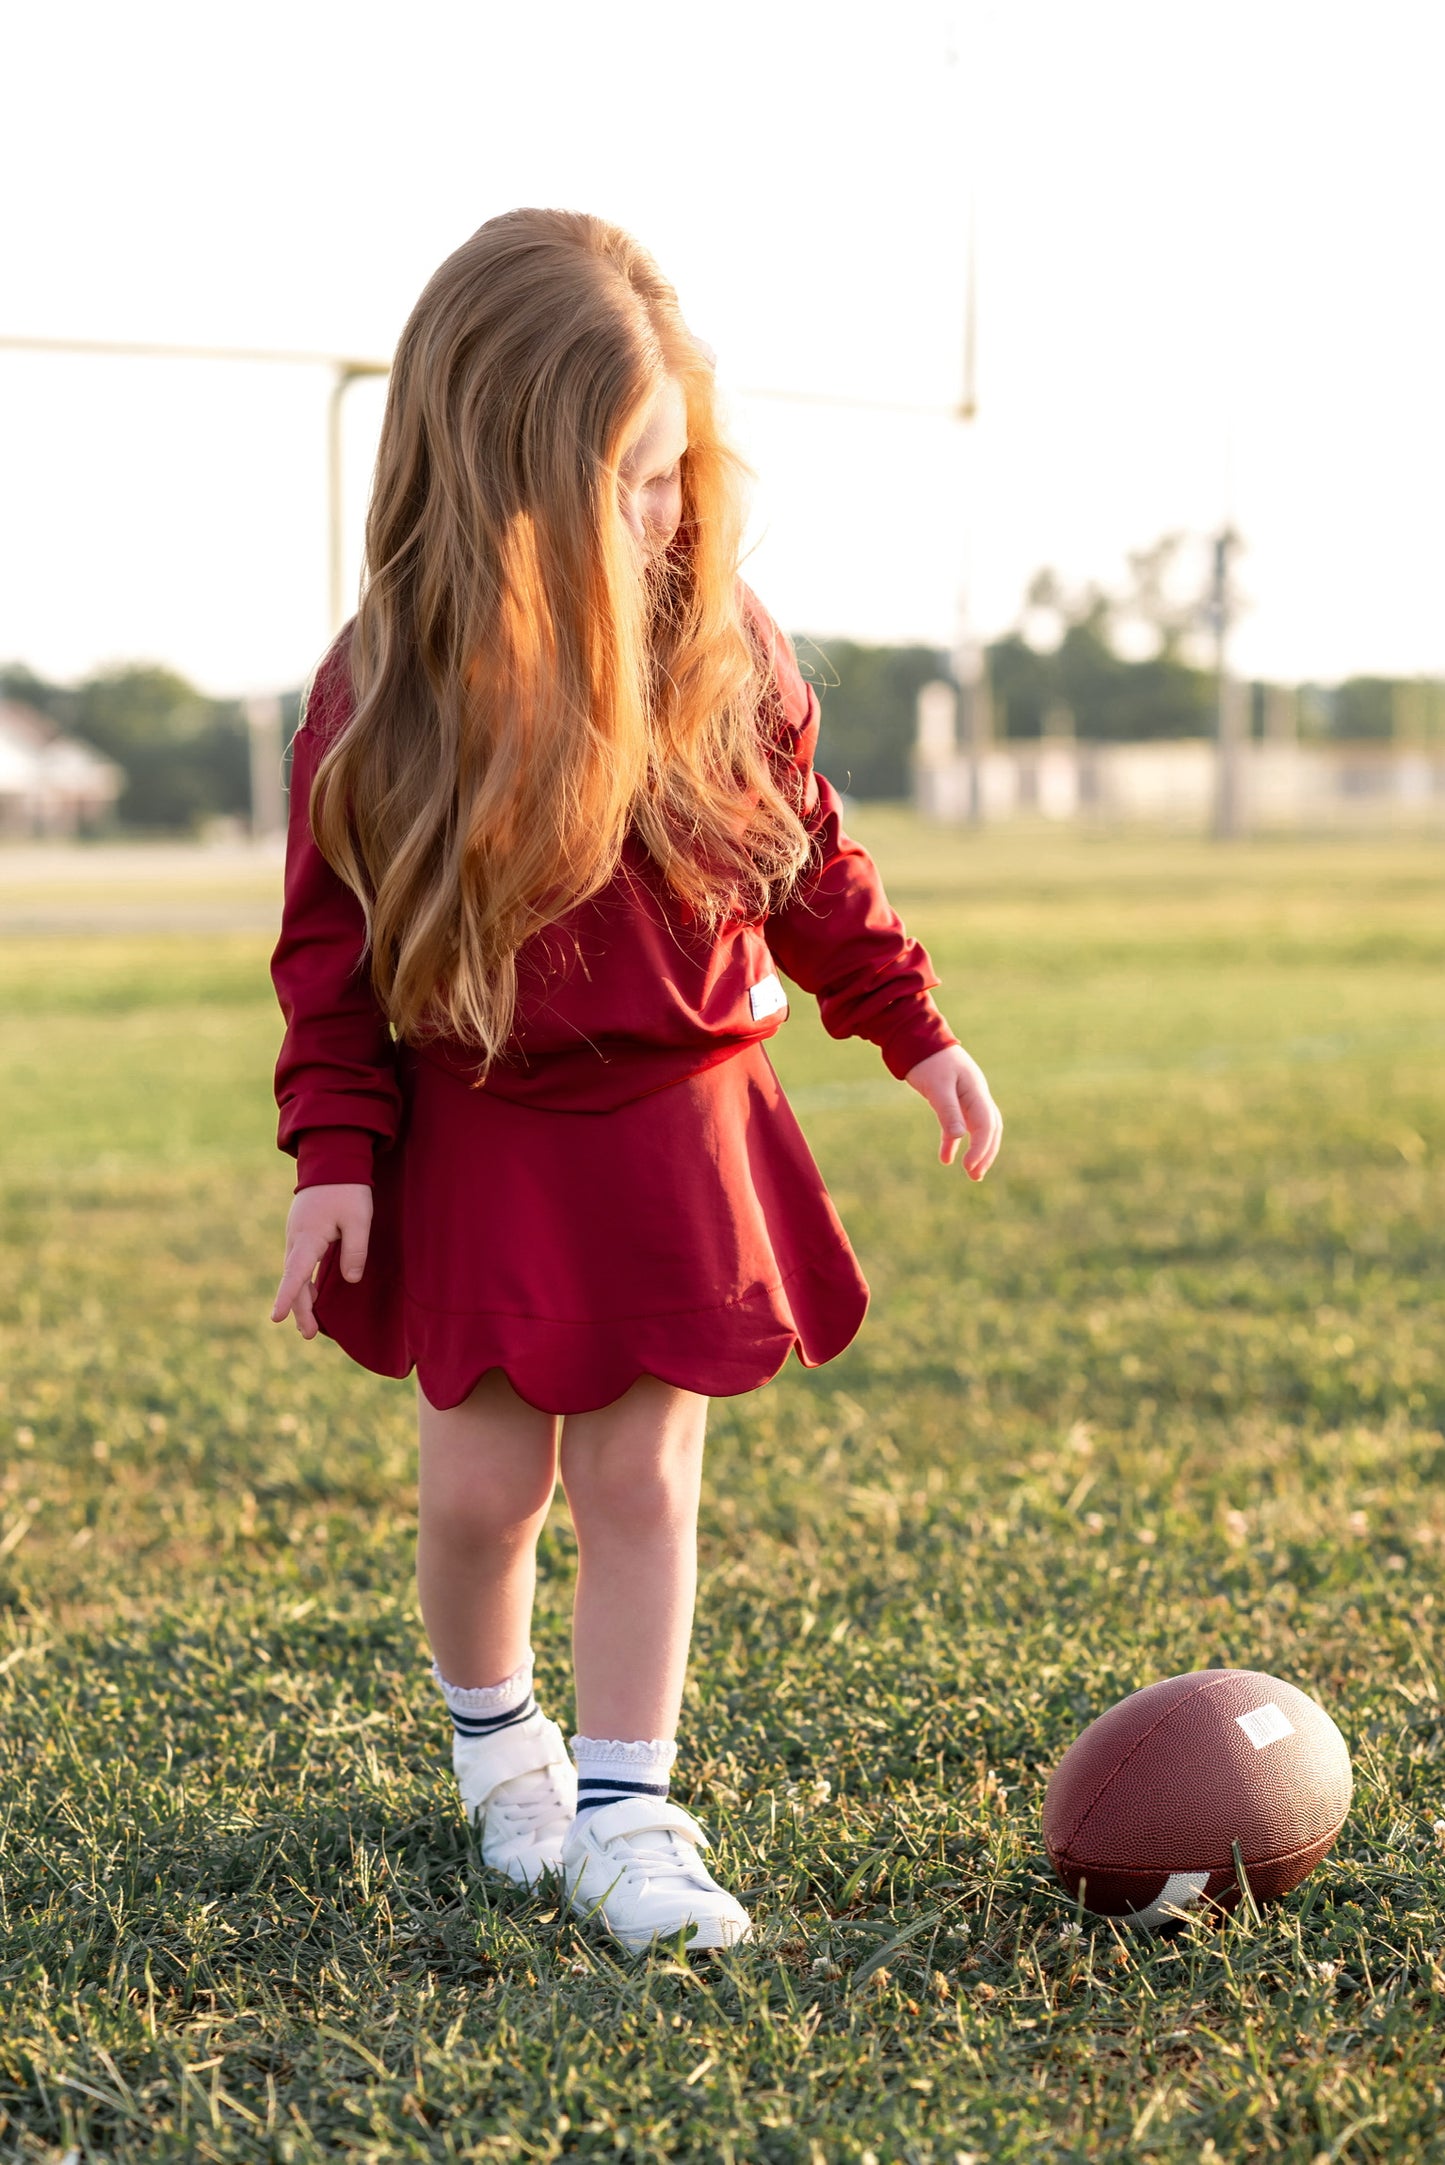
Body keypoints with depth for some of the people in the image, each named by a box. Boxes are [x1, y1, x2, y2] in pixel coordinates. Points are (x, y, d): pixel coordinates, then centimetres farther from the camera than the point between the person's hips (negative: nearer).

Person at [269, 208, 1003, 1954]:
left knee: (641, 1477, 1)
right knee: (484, 1485, 3)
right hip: (477, 1143, -1)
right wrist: (332, 1156, -9)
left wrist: (914, 1029, 11)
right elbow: (329, 943, -4)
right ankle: (493, 1736, 31)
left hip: (679, 1123, 1)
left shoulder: (726, 651, -2)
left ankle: (623, 1813, 8)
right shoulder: (384, 697, -10)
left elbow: (811, 860, 10)